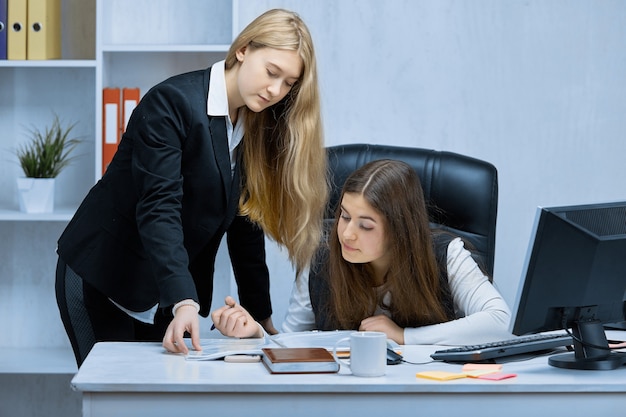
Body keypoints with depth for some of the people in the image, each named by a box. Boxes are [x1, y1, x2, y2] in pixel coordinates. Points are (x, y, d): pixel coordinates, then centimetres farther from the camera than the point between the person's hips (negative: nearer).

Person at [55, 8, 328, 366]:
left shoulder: (258, 127, 2)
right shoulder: (172, 102, -20)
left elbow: (244, 224, 4)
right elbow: (159, 207, -29)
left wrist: (261, 315, 1)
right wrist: (185, 301, -40)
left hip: (169, 294, 6)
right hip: (102, 279, -6)